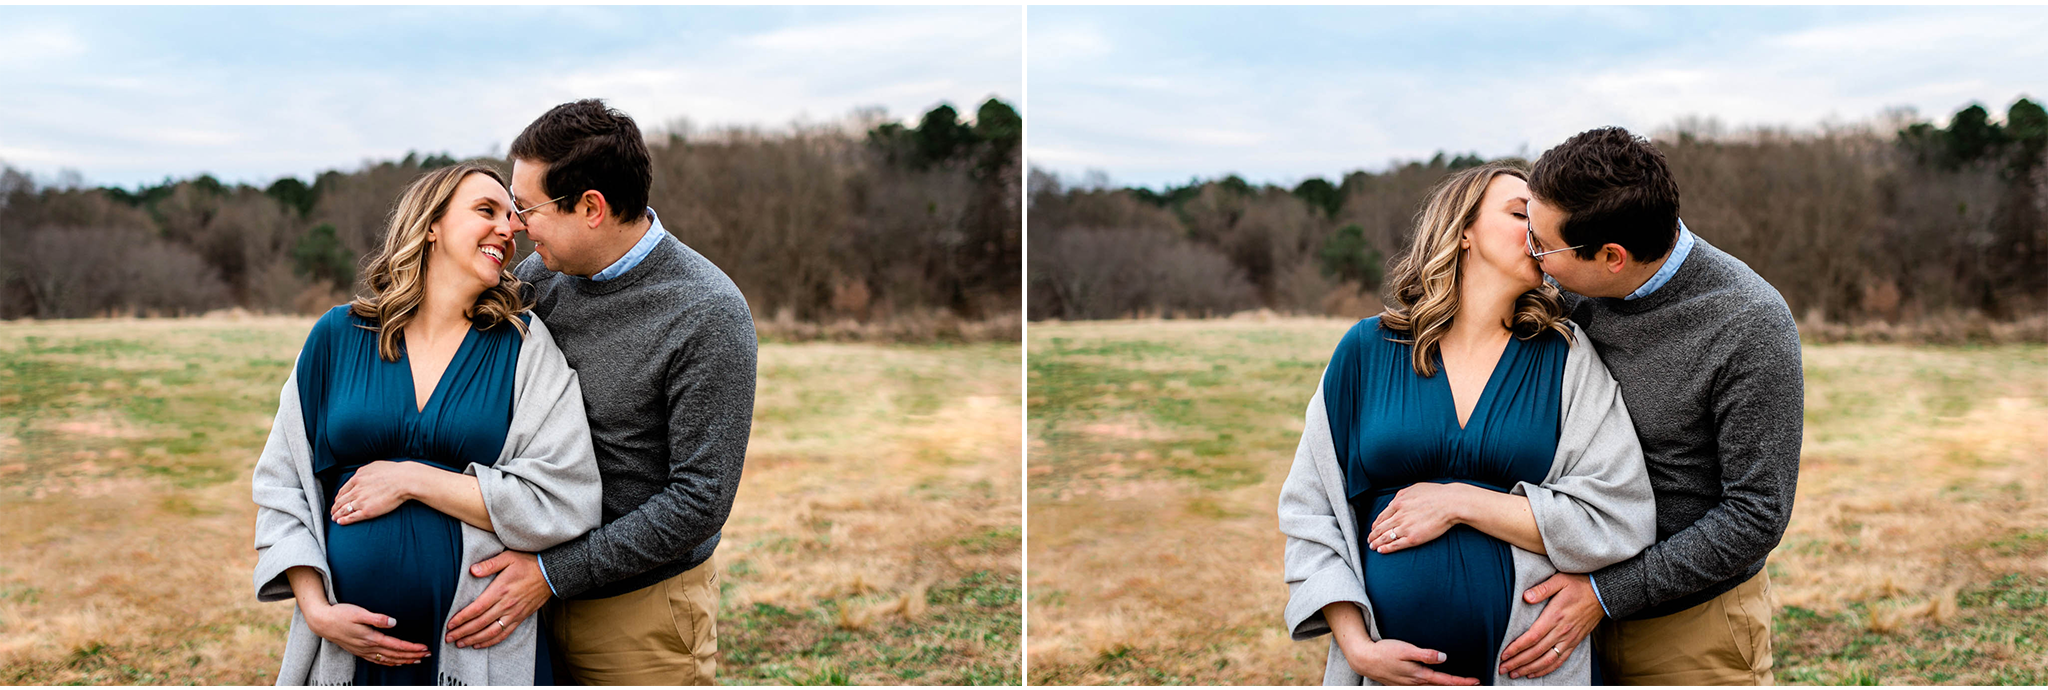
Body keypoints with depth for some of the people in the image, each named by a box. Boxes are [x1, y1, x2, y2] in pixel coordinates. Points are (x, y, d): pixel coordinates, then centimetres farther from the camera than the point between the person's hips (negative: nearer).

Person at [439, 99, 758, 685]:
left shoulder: (708, 315, -19)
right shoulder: (539, 274, -1)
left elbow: (700, 498, -20)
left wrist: (553, 574, -20)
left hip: (641, 611, -5)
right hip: (535, 598, 5)